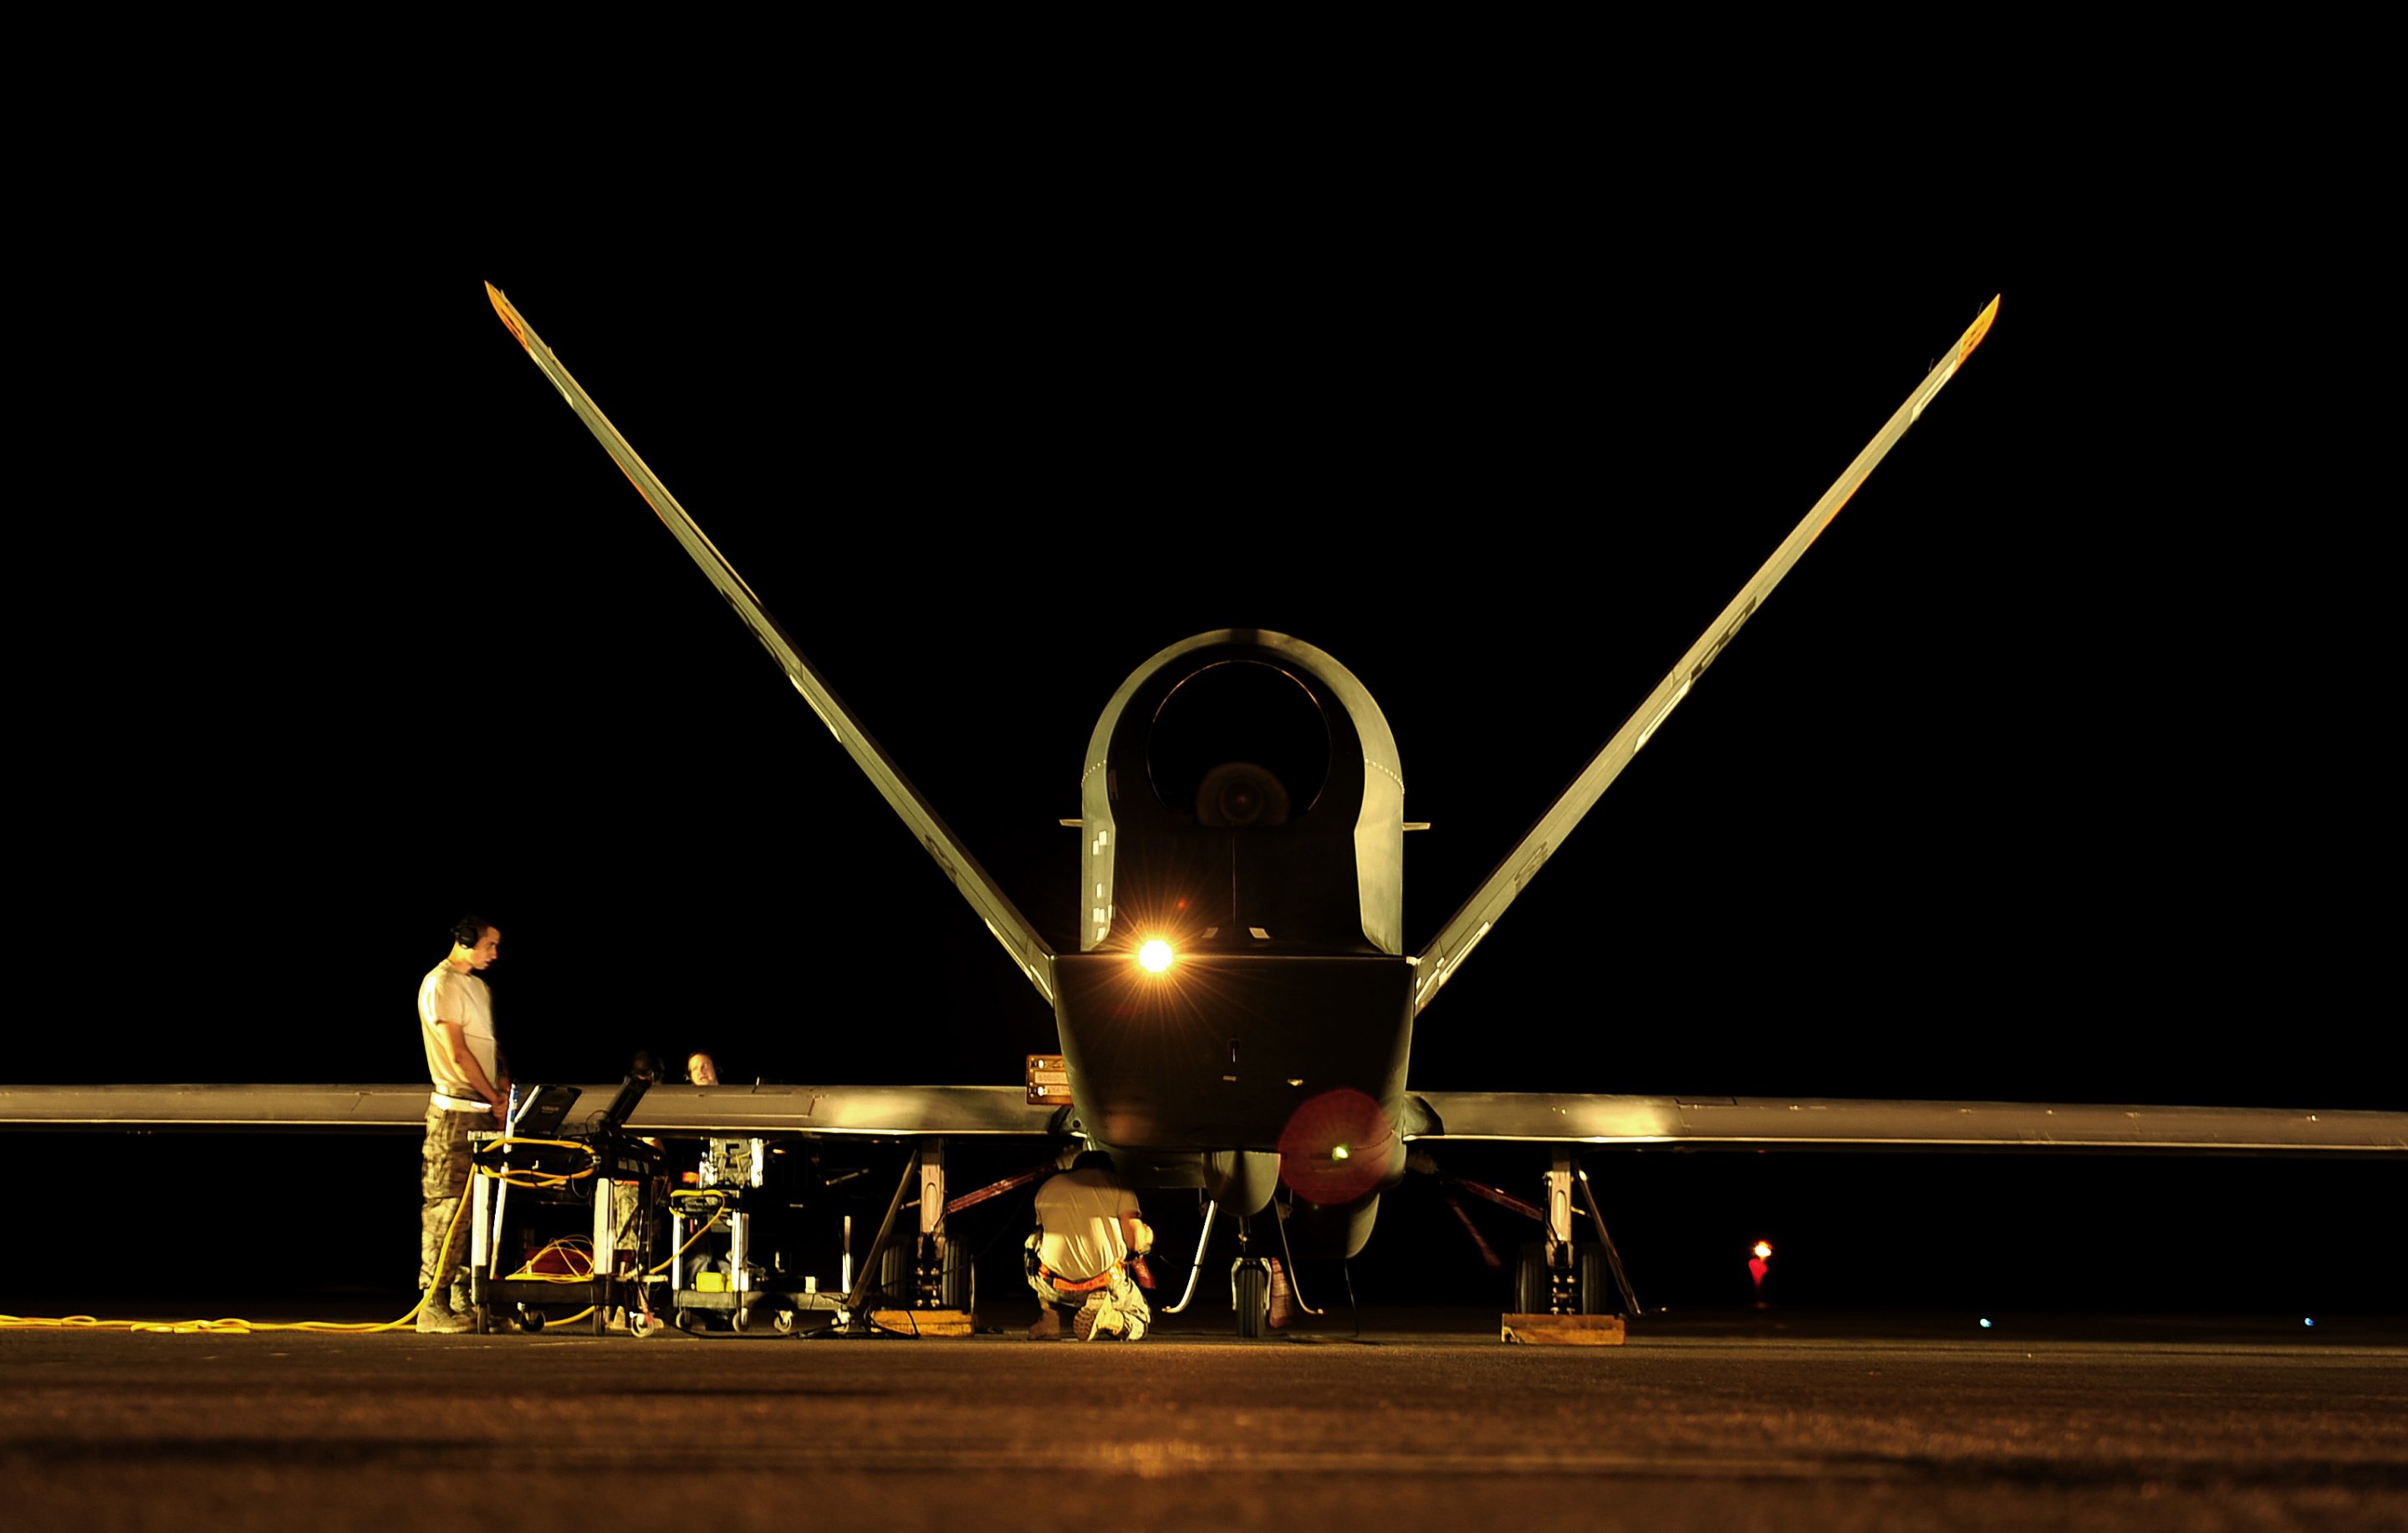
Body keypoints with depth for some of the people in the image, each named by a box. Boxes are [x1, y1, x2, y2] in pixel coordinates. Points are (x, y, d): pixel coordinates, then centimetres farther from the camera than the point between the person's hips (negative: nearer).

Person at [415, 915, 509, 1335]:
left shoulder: (479, 987, 21)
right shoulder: (440, 984, -8)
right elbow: (456, 1053, -13)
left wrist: (506, 1092, 6)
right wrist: (495, 1099, -9)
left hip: (485, 1112, 9)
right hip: (456, 1109, -9)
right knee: (446, 1205, -10)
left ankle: (461, 1298, 9)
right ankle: (433, 1304, -11)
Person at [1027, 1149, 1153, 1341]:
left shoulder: (1046, 1189, 17)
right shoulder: (1115, 1182, 7)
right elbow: (1135, 1241, -1)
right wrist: (1146, 1237, 24)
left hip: (1055, 1288, 2)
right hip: (1106, 1285, -2)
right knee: (1140, 1321, 27)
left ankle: (1049, 1315, 14)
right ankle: (1105, 1318, -10)